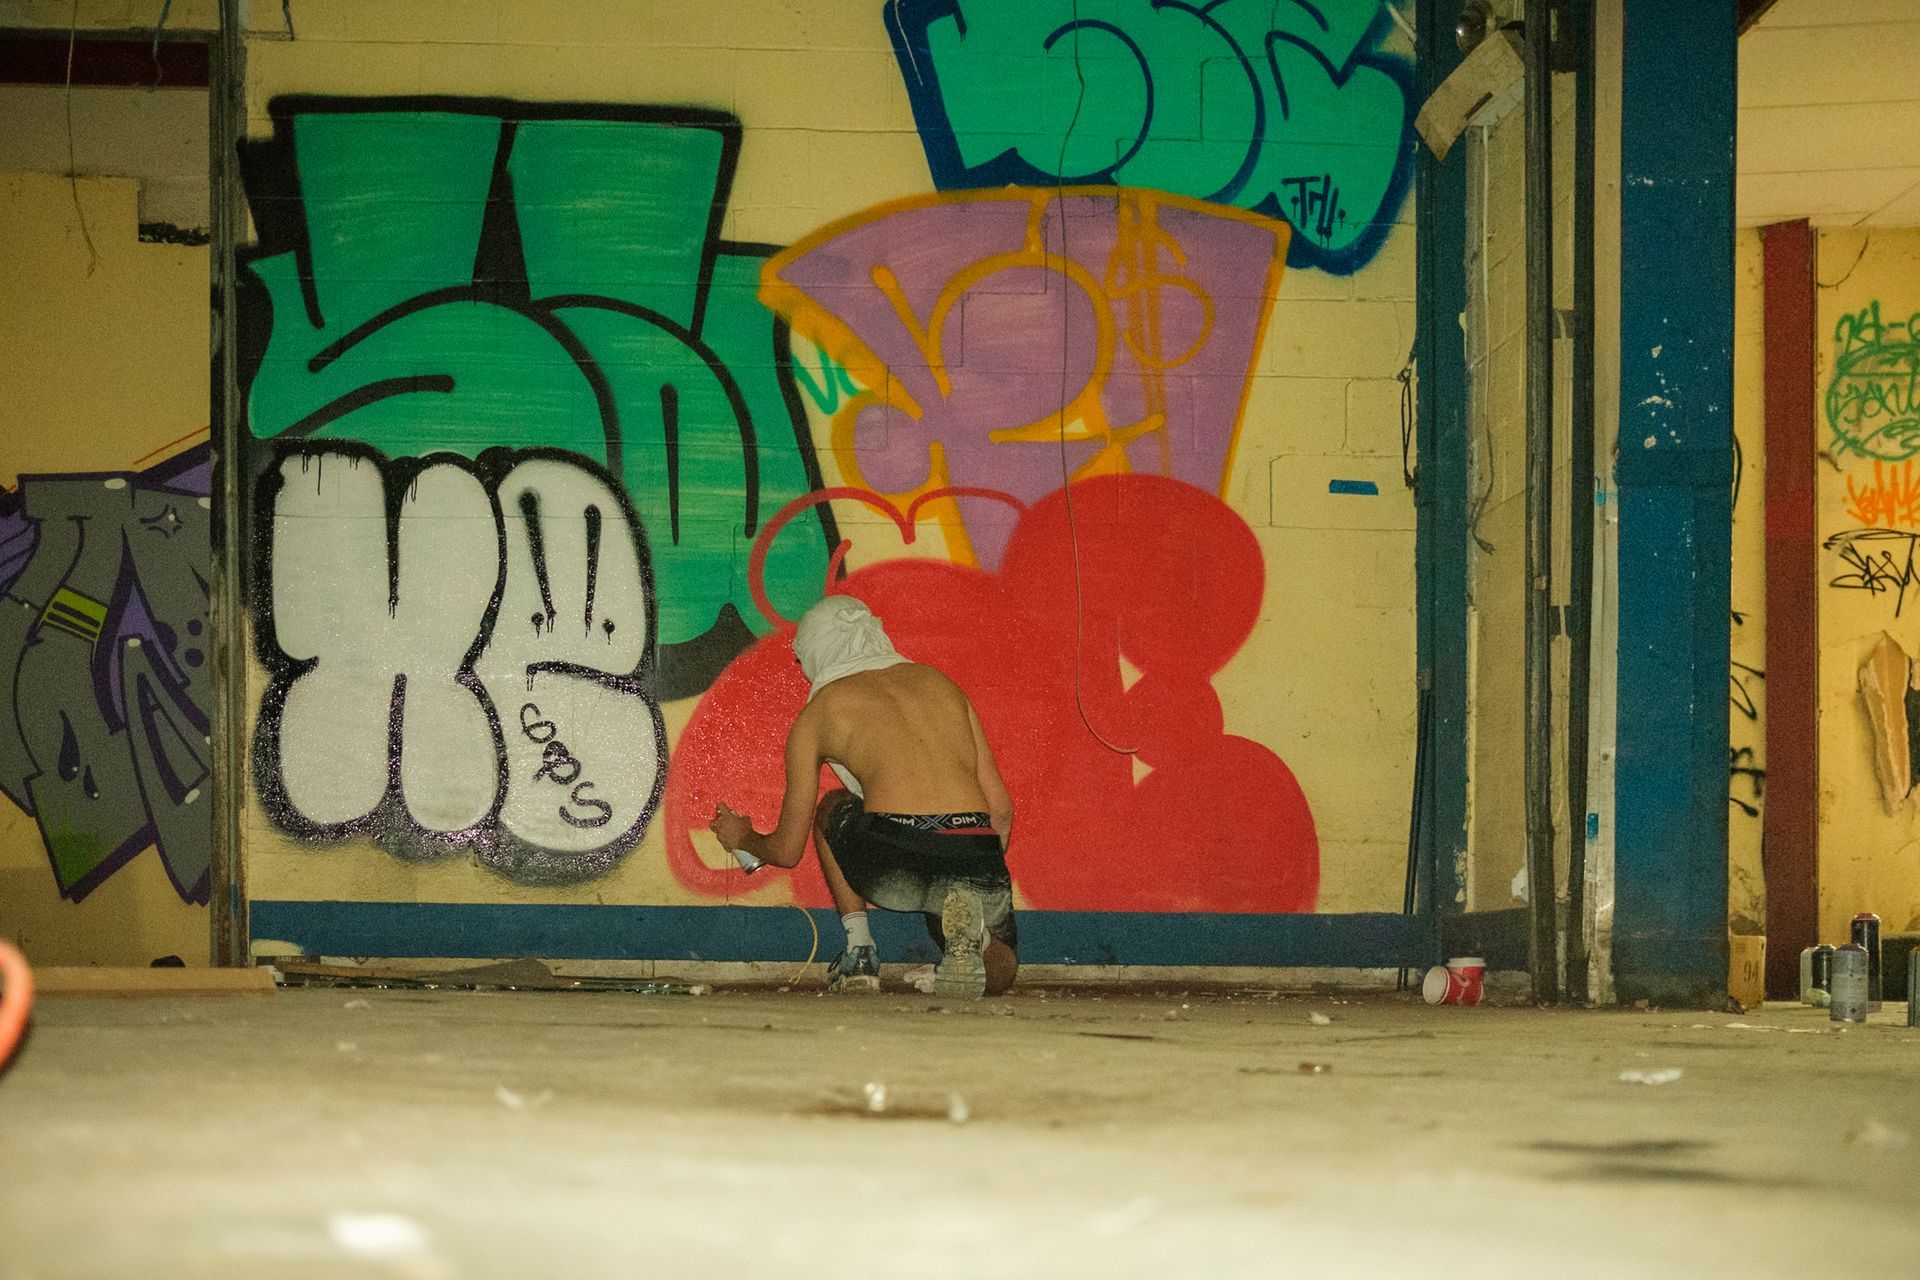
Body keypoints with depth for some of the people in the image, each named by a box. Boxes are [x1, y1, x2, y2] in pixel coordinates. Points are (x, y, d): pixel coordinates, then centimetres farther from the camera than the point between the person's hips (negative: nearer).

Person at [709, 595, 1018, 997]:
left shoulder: (819, 711, 18)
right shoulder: (938, 682, 27)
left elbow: (787, 850, 27)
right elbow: (1001, 808, 23)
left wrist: (744, 839, 50)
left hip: (893, 862, -2)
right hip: (977, 855, 2)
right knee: (997, 975, 30)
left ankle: (860, 951, 17)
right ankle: (969, 926, -7)